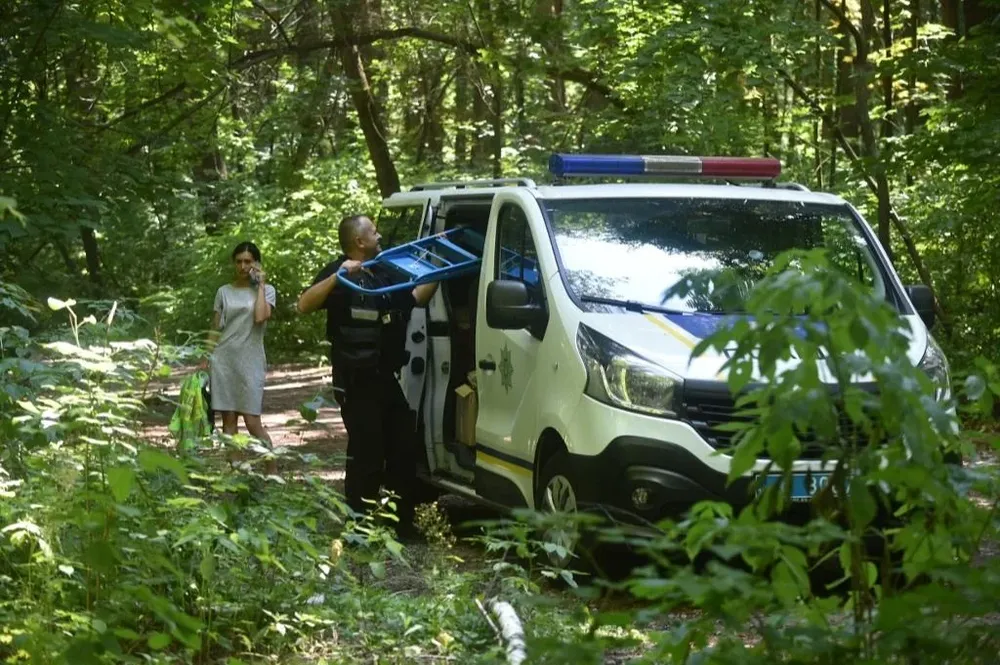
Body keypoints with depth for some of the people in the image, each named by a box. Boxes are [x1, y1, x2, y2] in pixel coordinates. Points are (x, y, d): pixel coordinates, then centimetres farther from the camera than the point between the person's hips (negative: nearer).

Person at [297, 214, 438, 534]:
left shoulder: (384, 275, 17)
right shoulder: (339, 273, -7)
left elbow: (416, 297, 29)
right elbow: (305, 305, -21)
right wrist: (338, 275, -32)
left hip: (387, 378, 8)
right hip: (357, 382, -8)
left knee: (404, 449, 13)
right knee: (366, 455, -9)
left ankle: (402, 523, 23)